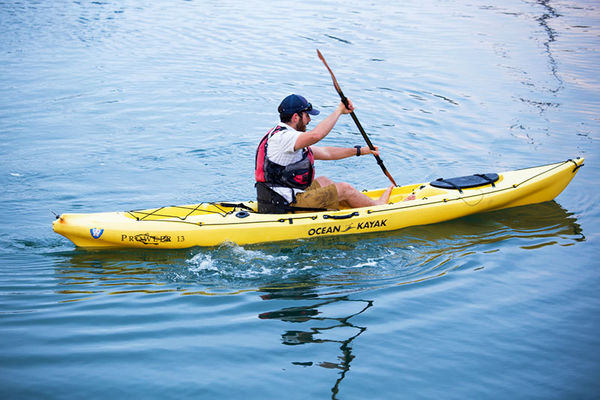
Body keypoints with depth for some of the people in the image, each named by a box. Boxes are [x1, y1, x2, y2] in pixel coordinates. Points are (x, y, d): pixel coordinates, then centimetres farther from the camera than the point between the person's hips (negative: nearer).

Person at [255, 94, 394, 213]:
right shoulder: (282, 137, -18)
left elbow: (326, 153, 19)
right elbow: (316, 135, -36)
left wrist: (360, 150, 19)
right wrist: (339, 110, -23)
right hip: (285, 206, -10)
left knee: (323, 181, 26)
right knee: (345, 189, 3)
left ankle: (369, 203, 35)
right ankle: (379, 206, 25)